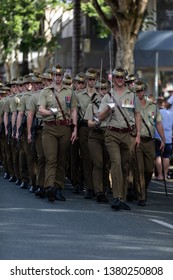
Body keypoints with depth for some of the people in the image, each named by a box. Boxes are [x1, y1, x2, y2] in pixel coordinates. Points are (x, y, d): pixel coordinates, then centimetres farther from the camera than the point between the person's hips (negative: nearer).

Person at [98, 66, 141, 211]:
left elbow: (137, 115, 15)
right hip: (113, 134, -2)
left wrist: (138, 134, 7)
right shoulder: (108, 97, 9)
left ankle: (123, 198, 10)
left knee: (126, 166, 4)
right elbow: (100, 117, 5)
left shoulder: (132, 96, 13)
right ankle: (117, 198, -21)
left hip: (128, 134, 2)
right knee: (116, 163, -16)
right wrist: (108, 109, -16)